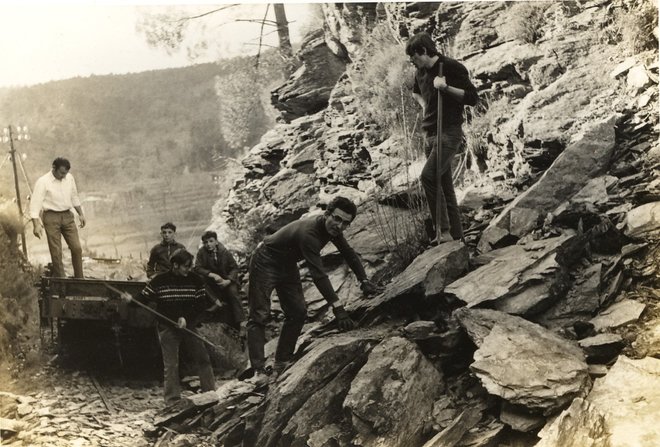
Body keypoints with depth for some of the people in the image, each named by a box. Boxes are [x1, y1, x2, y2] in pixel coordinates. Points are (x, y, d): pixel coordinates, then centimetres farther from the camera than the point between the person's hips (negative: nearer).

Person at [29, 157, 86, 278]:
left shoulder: (69, 178, 5)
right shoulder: (43, 182, -11)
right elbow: (35, 203, -15)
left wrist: (80, 214, 19)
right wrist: (36, 224, -23)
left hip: (67, 216, 5)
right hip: (51, 217, -4)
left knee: (76, 248, 0)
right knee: (56, 252, -2)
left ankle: (79, 279, 12)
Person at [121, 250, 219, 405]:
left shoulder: (195, 280, -3)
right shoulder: (159, 281, -8)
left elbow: (201, 304, -5)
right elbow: (144, 298, -2)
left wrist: (187, 318, -18)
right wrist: (131, 299, -22)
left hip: (189, 327, 3)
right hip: (167, 329, -3)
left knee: (203, 359, 7)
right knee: (171, 365, -1)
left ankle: (211, 392, 21)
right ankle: (172, 399, 8)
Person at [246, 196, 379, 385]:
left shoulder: (332, 229, -10)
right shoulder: (308, 233, -37)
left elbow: (349, 254, 5)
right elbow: (318, 274, -42)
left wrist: (364, 281, -4)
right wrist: (337, 307, -45)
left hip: (287, 265, 9)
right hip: (265, 263, -9)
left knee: (298, 312, 4)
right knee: (259, 316, -12)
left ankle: (282, 362, 12)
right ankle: (258, 371, -15)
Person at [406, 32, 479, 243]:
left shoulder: (453, 68, -10)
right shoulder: (421, 72, 12)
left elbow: (473, 98, -13)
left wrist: (446, 87, -21)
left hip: (449, 132, -8)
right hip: (429, 134, 8)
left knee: (428, 176, -22)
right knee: (443, 184, 8)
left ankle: (443, 229, -16)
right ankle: (456, 234, 14)